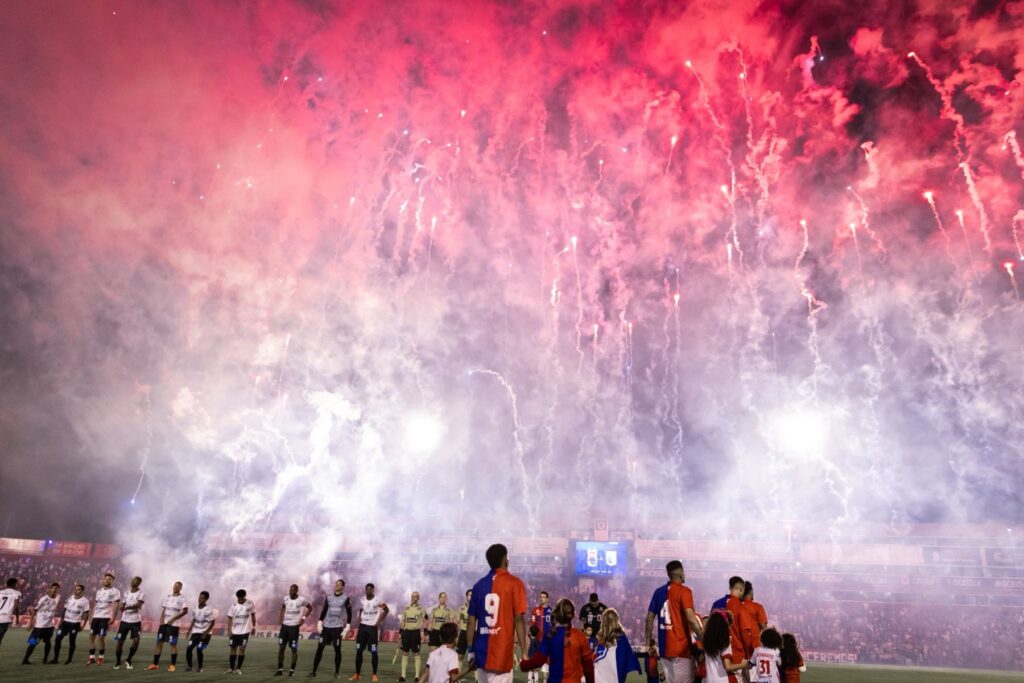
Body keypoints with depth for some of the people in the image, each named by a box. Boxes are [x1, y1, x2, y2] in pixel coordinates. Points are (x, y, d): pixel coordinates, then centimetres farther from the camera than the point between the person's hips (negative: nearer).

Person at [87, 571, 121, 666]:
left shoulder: (115, 592, -6)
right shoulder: (99, 590, 13)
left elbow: (116, 606, -11)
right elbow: (95, 603, 18)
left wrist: (112, 618, -17)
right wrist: (92, 615, 12)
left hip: (105, 617, -6)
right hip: (96, 617, 6)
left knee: (102, 637, -6)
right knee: (91, 636, 4)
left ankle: (100, 658, 8)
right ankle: (92, 657, 15)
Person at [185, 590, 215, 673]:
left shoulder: (208, 609, -14)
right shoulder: (196, 607, 3)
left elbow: (212, 622, -11)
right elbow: (194, 620, 16)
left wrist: (206, 632, -18)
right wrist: (189, 631, 10)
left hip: (205, 633, -5)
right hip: (195, 632, 6)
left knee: (199, 649, -14)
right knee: (189, 648, -6)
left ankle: (200, 667, 6)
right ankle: (189, 666, 13)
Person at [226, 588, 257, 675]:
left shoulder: (250, 603, -7)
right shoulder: (234, 606, -7)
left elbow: (253, 615, 5)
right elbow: (230, 618, -2)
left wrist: (253, 627, 8)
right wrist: (229, 630, -10)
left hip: (245, 631, -1)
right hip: (234, 631, 1)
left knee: (242, 649, -7)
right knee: (233, 649, 8)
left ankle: (238, 668, 4)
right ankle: (231, 668, 21)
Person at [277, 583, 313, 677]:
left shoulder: (302, 599, -11)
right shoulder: (285, 598, 2)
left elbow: (310, 608, 3)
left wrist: (304, 618, -6)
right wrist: (281, 616, 10)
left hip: (294, 626, -4)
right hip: (285, 625, 4)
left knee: (294, 649, 0)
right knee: (281, 647, 4)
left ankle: (292, 670, 11)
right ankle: (280, 669, 13)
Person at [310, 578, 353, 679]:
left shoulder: (345, 598, -3)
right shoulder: (328, 597, 8)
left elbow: (349, 614, -3)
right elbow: (324, 611, 15)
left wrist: (347, 627, -10)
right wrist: (320, 622, 6)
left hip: (338, 627, -3)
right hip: (326, 626, 4)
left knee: (337, 649, 1)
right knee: (320, 648, 2)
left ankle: (337, 672, 14)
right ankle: (314, 671, 9)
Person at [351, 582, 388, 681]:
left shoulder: (378, 599, -10)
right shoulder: (362, 599, 4)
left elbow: (386, 610, -2)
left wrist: (379, 621, -7)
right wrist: (359, 619, 5)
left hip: (373, 627, -4)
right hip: (363, 626, 4)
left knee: (374, 652, -1)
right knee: (359, 651, 4)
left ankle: (374, 675, 8)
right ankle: (357, 674, 13)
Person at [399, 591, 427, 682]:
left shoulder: (421, 609, -2)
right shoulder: (406, 609, 10)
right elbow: (402, 622, 14)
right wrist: (400, 633, 9)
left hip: (416, 633, -4)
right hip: (406, 632, 4)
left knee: (416, 654, 0)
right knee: (404, 653, 4)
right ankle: (403, 675, 10)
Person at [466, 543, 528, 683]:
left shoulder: (479, 585, 7)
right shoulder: (514, 583, -7)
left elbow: (471, 621, 7)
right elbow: (518, 619, -10)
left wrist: (470, 650, 14)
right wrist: (524, 652, -5)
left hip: (481, 653, 5)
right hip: (502, 654, -5)